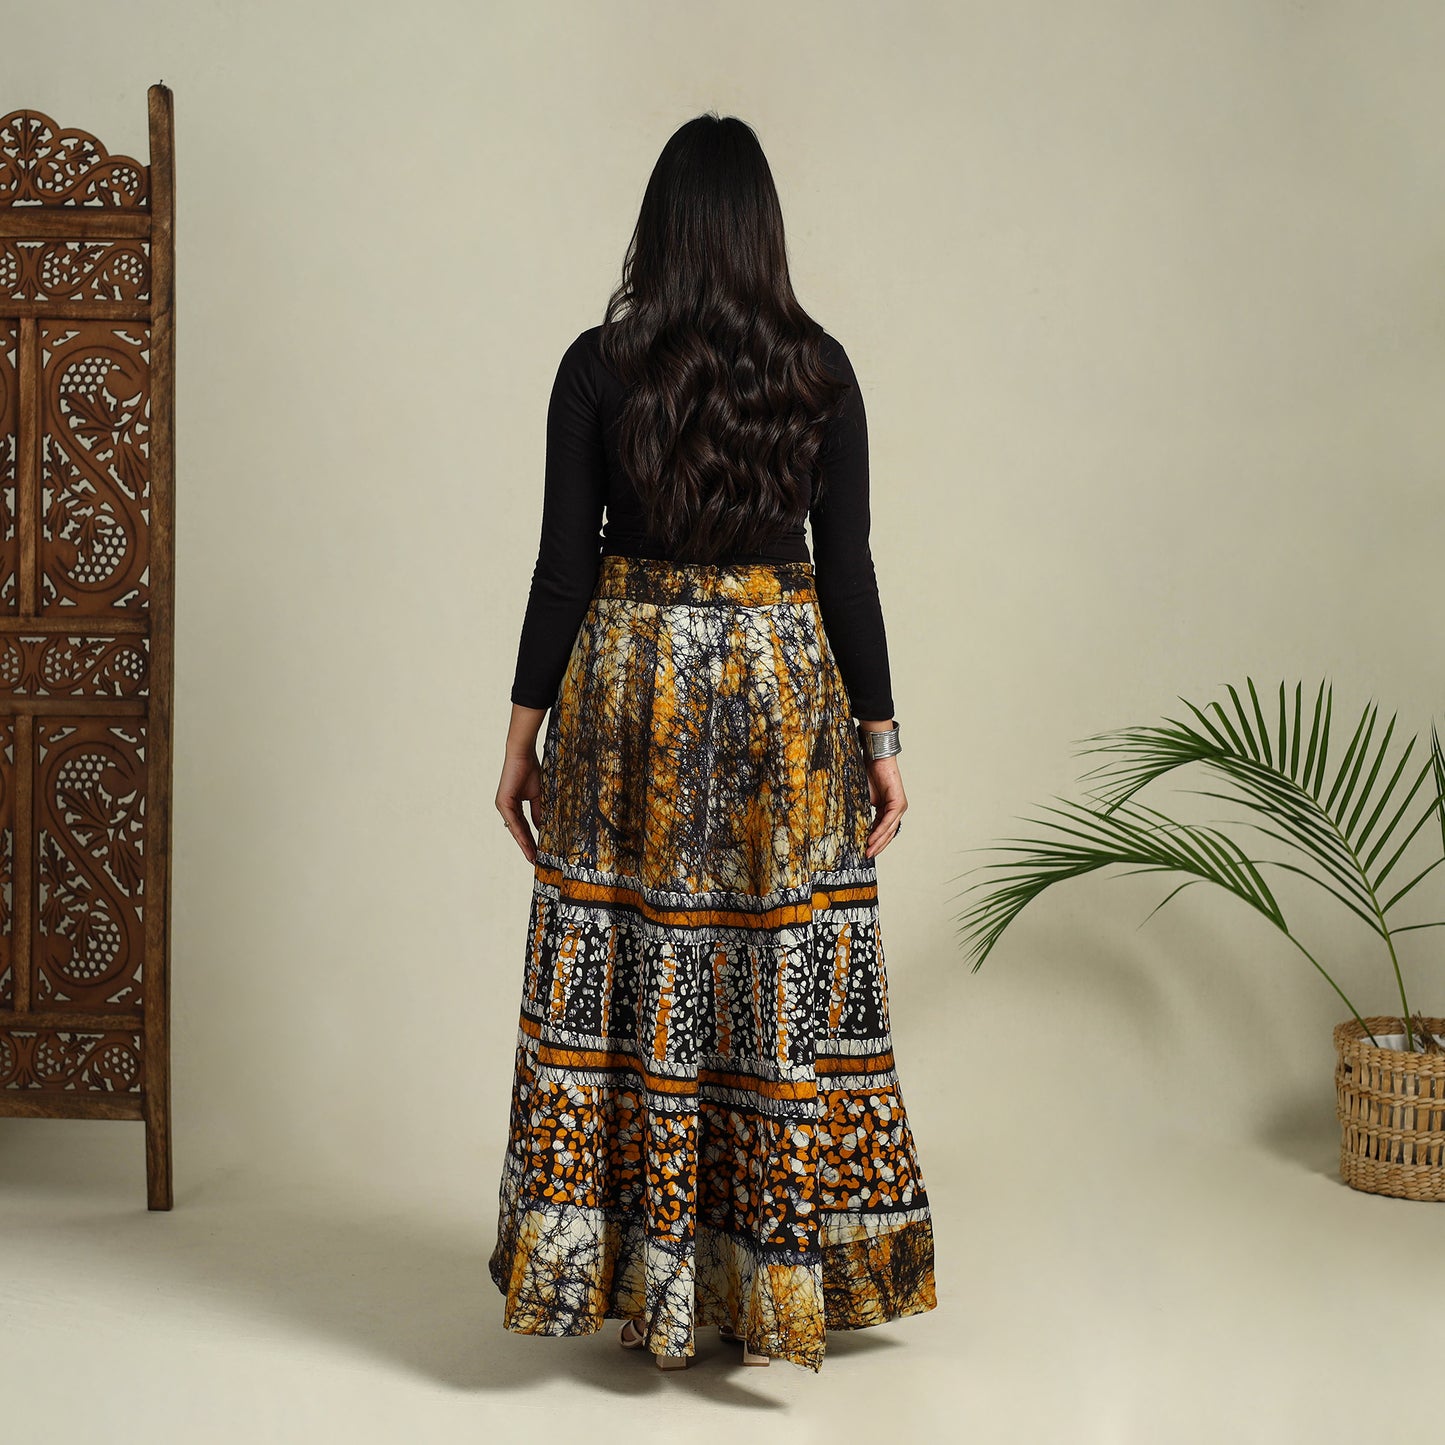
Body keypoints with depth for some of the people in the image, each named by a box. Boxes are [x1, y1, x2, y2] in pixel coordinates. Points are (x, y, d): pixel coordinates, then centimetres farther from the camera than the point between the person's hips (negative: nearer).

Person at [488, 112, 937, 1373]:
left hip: (630, 679, 0)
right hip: (783, 682, 1)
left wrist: (526, 733, 2)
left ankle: (628, 1267, 15)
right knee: (785, 972, 7)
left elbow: (564, 562, -5)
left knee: (628, 976, 7)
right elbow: (848, 565, -2)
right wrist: (879, 737, 4)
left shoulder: (598, 366, -4)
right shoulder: (821, 369, -2)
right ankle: (781, 1269, 15)